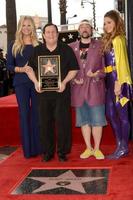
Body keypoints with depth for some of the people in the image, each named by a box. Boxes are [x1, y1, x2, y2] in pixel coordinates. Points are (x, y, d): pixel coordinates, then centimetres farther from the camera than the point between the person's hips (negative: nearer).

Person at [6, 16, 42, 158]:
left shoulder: (39, 45, 6)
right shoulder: (14, 45, 6)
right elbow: (9, 65, 4)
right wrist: (20, 69, -14)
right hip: (20, 83, 0)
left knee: (37, 113, 2)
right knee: (24, 113, 1)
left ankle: (39, 146, 11)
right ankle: (28, 149, 7)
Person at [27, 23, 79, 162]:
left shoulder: (66, 50, 4)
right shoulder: (37, 51, 10)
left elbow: (74, 69, 4)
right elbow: (29, 68, 14)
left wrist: (65, 82, -10)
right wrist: (35, 82, -3)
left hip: (61, 92, -2)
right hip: (43, 92, 2)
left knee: (63, 121, -1)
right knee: (45, 122, 5)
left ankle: (62, 152, 11)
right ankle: (47, 152, 16)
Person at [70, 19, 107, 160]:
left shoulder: (100, 46, 2)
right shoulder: (71, 47, 9)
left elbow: (106, 67, 1)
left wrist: (96, 74, -16)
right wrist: (73, 79, -5)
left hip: (95, 88, -2)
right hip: (78, 89, 2)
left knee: (97, 120, 1)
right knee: (84, 120, 9)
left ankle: (97, 149, 14)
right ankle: (88, 148, 20)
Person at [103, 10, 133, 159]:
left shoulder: (117, 39, -9)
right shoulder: (109, 39, 16)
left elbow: (120, 62, -14)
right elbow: (109, 62, 12)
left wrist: (119, 83, -17)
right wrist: (112, 82, 6)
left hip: (118, 81, -9)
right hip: (110, 81, 9)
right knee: (110, 113, 10)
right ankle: (120, 145, 20)